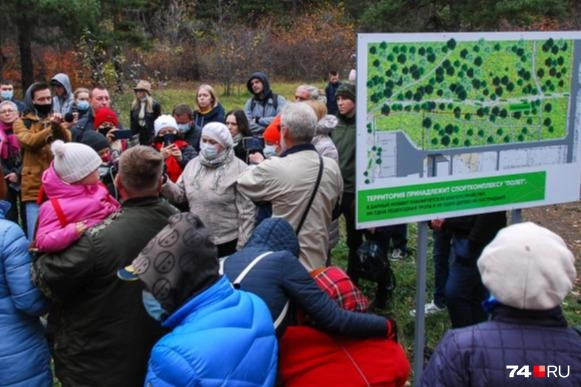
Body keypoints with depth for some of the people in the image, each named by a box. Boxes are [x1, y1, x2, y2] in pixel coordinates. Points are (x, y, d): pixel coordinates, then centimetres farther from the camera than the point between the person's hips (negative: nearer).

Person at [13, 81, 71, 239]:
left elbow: (67, 140, -5)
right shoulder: (21, 123, 6)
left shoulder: (55, 120, 15)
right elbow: (29, 141, -15)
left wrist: (58, 126, -25)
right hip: (35, 186, -3)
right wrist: (51, 128, -29)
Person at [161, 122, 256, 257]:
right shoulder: (193, 164, 7)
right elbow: (179, 194, 9)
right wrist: (164, 183, -10)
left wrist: (242, 247, -13)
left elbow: (246, 212, -12)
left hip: (227, 243, -5)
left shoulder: (238, 169, -12)